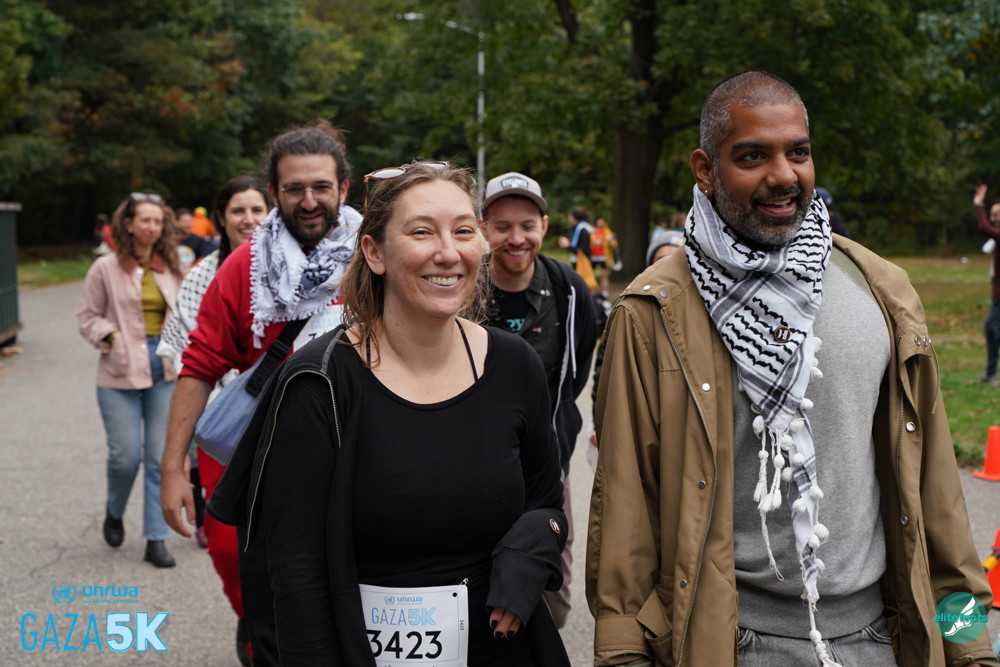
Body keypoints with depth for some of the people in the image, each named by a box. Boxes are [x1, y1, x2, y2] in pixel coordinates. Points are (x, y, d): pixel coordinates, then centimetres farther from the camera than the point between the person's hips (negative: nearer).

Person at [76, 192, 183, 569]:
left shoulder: (170, 269, 8)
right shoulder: (106, 269, -1)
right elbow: (87, 317, 3)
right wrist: (113, 337, -12)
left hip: (164, 374, 3)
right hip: (121, 375, -3)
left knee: (160, 459, 3)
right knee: (125, 456, -4)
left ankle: (156, 539, 11)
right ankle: (114, 513, 29)